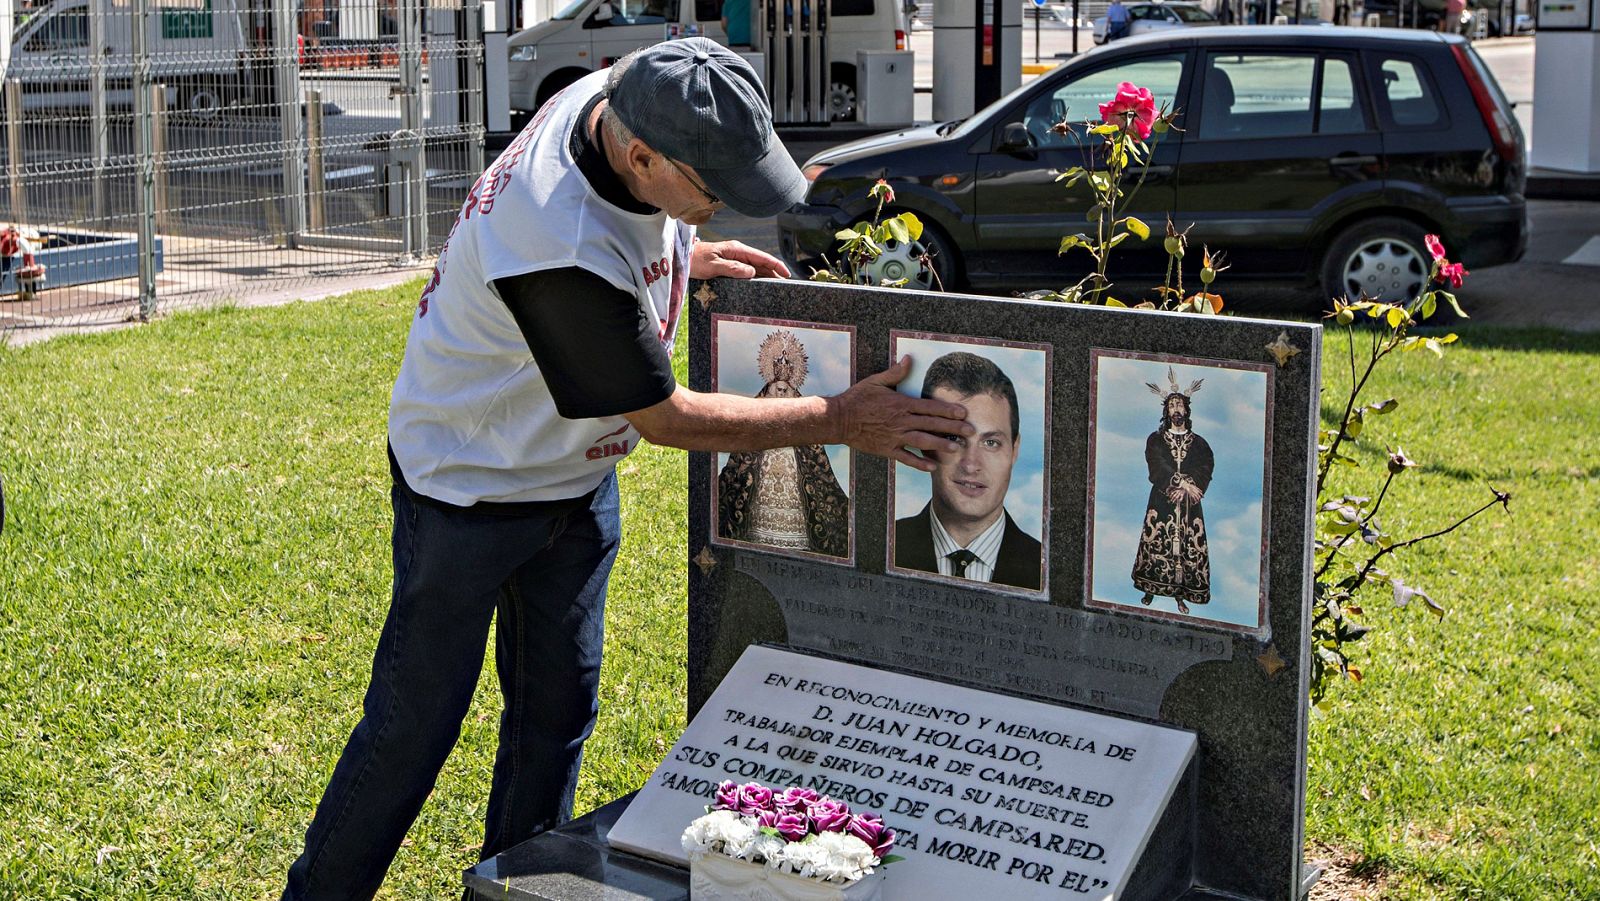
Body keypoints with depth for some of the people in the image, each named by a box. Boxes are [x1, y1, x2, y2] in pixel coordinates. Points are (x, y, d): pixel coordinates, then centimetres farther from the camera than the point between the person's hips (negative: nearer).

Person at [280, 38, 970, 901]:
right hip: (472, 488, -8)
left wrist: (683, 257, -2)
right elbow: (663, 417, -27)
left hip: (576, 474, 8)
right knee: (414, 724, 3)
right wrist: (839, 420, -23)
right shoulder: (564, 253, -39)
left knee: (556, 711, 14)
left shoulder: (623, 94, -15)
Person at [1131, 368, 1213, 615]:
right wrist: (1185, 483, -18)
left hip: (1189, 503, 1)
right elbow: (1158, 466, -8)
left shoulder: (1199, 443, 11)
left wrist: (1185, 488, -19)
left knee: (1189, 546, -3)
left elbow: (1205, 470, -2)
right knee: (1156, 542, -3)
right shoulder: (1155, 439, 7)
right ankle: (1150, 590, 7)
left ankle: (1181, 595, 3)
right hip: (1161, 501, -1)